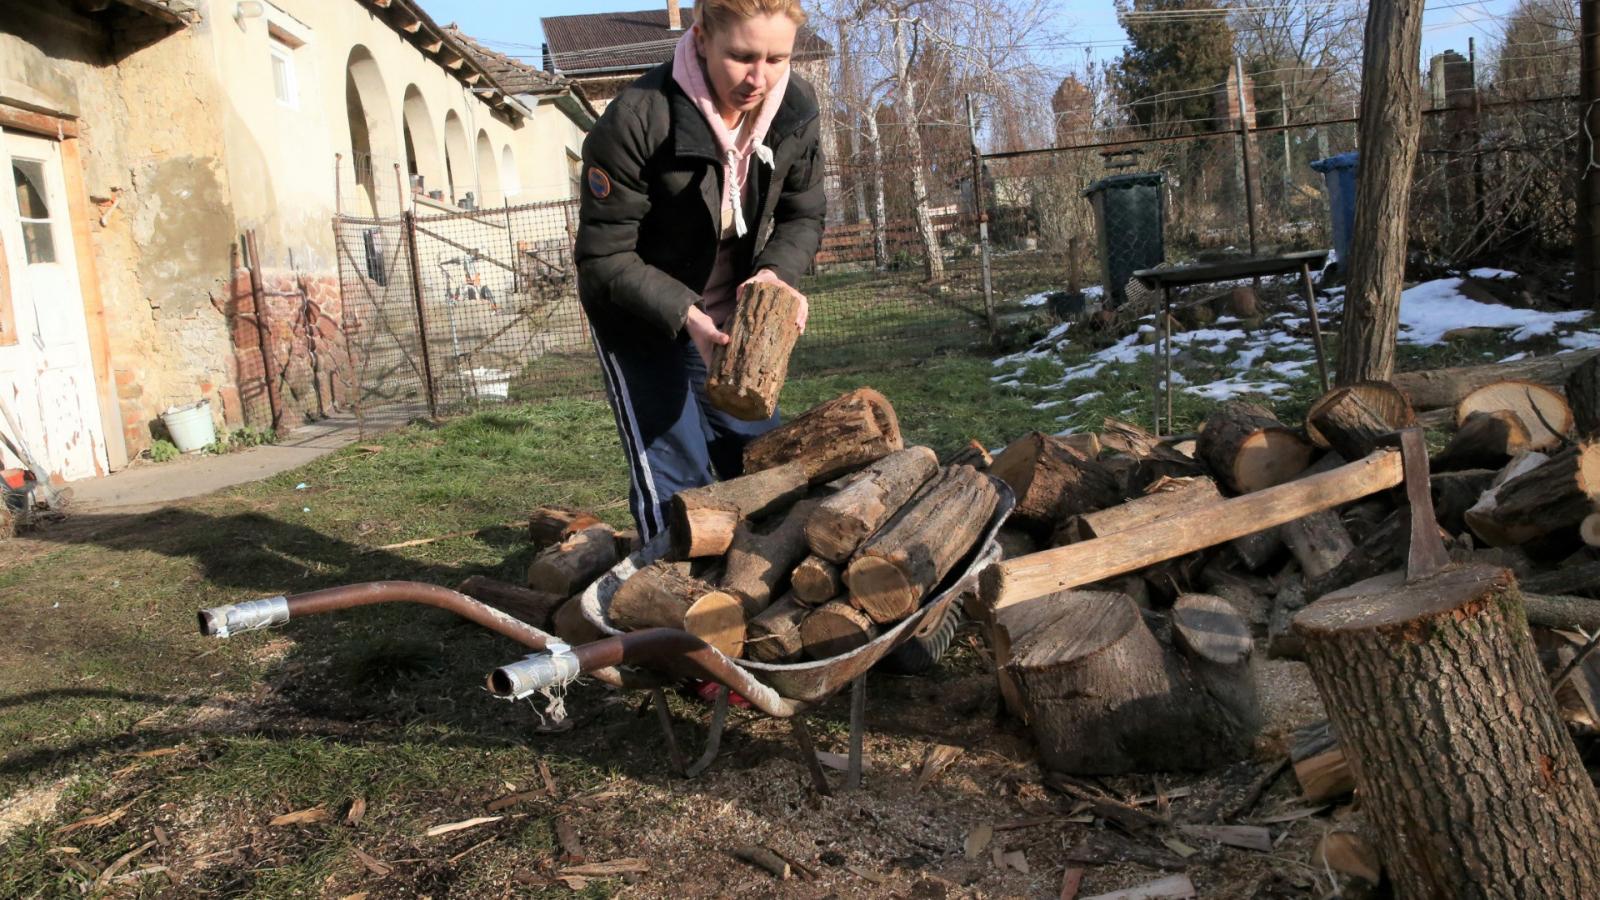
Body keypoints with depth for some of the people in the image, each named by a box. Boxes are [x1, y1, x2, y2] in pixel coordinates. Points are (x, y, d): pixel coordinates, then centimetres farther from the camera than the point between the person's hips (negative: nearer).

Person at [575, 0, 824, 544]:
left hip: (728, 314, 5)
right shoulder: (637, 119, -28)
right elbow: (603, 258, -22)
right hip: (638, 319, -5)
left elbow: (803, 217, -1)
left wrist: (776, 273, -22)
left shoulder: (796, 108, -13)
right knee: (674, 482, -7)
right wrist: (685, 315, -34)